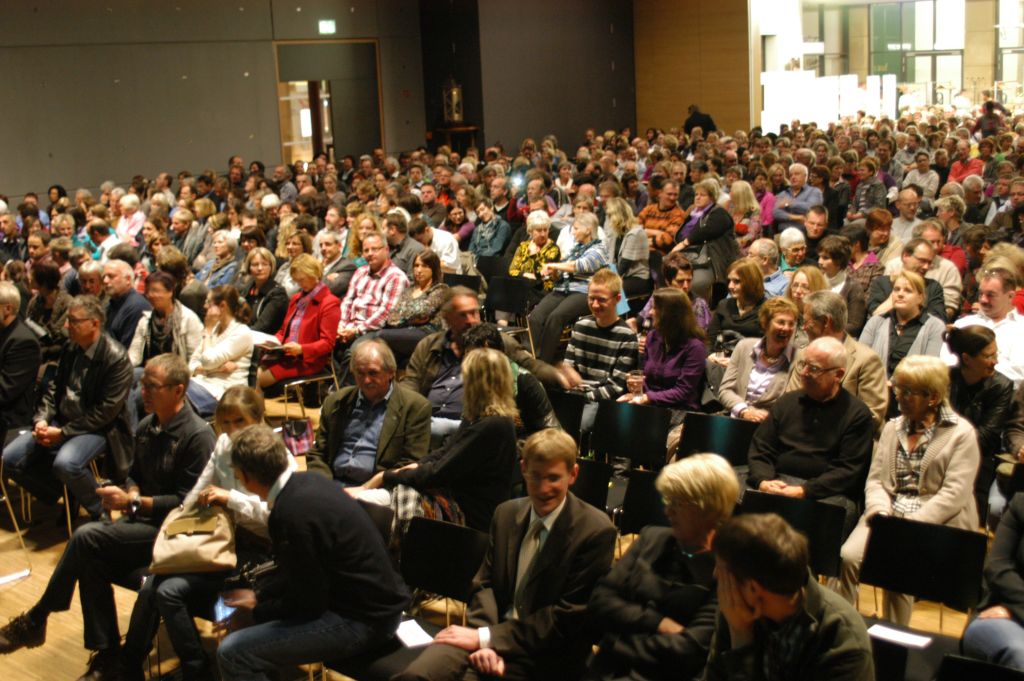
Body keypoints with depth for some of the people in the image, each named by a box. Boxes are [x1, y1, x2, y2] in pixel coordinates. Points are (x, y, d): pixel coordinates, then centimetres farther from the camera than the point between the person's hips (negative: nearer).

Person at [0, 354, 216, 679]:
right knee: (91, 559, -20)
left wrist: (134, 502, -19)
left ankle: (36, 619, -4)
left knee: (86, 537, -22)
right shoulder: (146, 427, 10)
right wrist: (129, 494, 0)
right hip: (141, 519, 8)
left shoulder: (197, 435, -15)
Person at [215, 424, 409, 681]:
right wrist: (259, 598, 10)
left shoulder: (292, 514, -25)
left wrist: (257, 606, -1)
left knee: (232, 652, -16)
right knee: (245, 617, 19)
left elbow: (306, 604, -17)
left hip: (362, 621, -10)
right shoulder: (308, 480, 2)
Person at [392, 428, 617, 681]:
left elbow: (569, 617, -12)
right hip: (494, 629, 4)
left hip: (543, 653, -4)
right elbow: (485, 583, 9)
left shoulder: (596, 531, -11)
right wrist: (487, 642, -11)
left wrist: (487, 638, -14)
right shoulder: (506, 514, 8)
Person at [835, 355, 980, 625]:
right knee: (848, 556, -24)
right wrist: (881, 512, -9)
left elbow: (954, 494, -9)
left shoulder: (962, 433, 1)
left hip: (936, 523, -4)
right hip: (888, 517, 4)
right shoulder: (892, 428, 19)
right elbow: (875, 479, 12)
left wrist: (910, 524, -18)